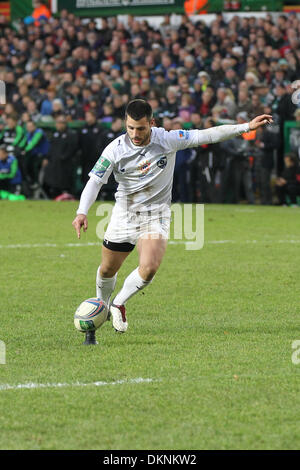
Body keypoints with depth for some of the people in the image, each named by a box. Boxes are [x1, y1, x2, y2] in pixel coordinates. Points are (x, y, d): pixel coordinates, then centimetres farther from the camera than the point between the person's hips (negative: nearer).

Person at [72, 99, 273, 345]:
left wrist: (247, 127, -18)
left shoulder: (168, 140, -14)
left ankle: (118, 304, 4)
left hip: (156, 215, -1)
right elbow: (95, 181, -14)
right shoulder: (116, 149, -14)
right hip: (124, 213, 1)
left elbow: (207, 135, -12)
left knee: (149, 268, -22)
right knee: (107, 270, 11)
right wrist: (82, 212, -30)